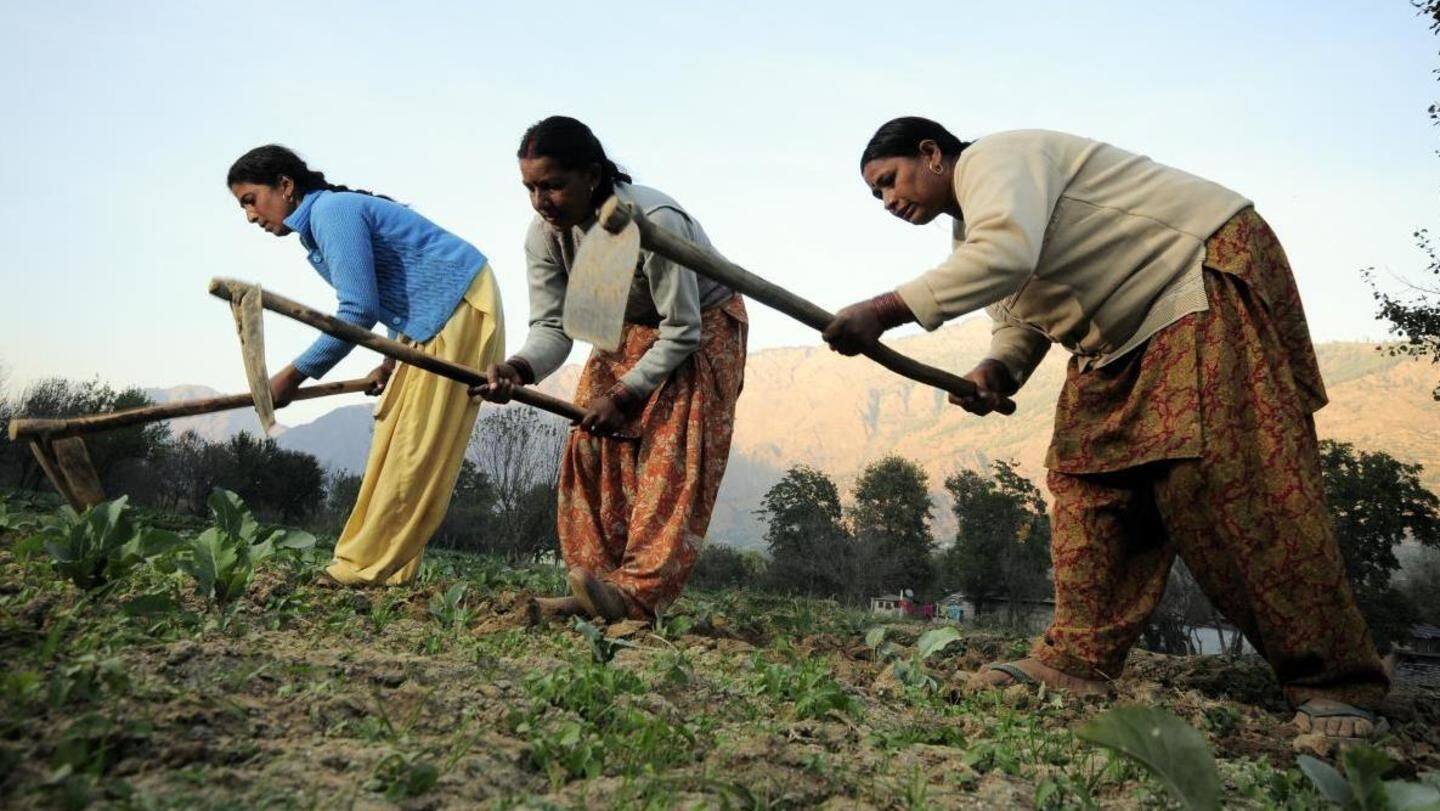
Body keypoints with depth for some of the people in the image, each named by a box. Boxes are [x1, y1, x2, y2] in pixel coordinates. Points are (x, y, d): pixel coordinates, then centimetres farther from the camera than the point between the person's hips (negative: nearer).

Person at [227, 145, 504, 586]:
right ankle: (382, 564, 10)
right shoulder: (318, 223, 16)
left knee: (416, 446, -9)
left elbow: (359, 311, -21)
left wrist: (294, 374, -13)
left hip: (459, 307, -11)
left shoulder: (332, 210, -15)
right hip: (430, 319, 11)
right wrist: (393, 359, 9)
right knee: (393, 437, 7)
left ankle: (368, 566, -5)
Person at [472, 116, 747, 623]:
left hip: (701, 330, -6)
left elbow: (682, 333, -29)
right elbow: (551, 326, -16)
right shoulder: (545, 234, -16)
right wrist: (519, 369, -37)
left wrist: (625, 395, -31)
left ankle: (639, 593, -24)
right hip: (627, 332, 6)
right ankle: (599, 590, -3)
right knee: (593, 449, -6)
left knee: (671, 456, -19)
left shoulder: (655, 223, -35)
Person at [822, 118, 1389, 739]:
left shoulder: (992, 157, -15)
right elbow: (1020, 317, 17)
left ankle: (1334, 685, -13)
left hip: (1212, 274, -10)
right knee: (1089, 475, 0)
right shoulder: (971, 232, 16)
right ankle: (1077, 660, -1)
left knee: (1217, 478, -20)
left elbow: (1007, 253, -34)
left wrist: (886, 311, -34)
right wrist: (997, 369, -6)